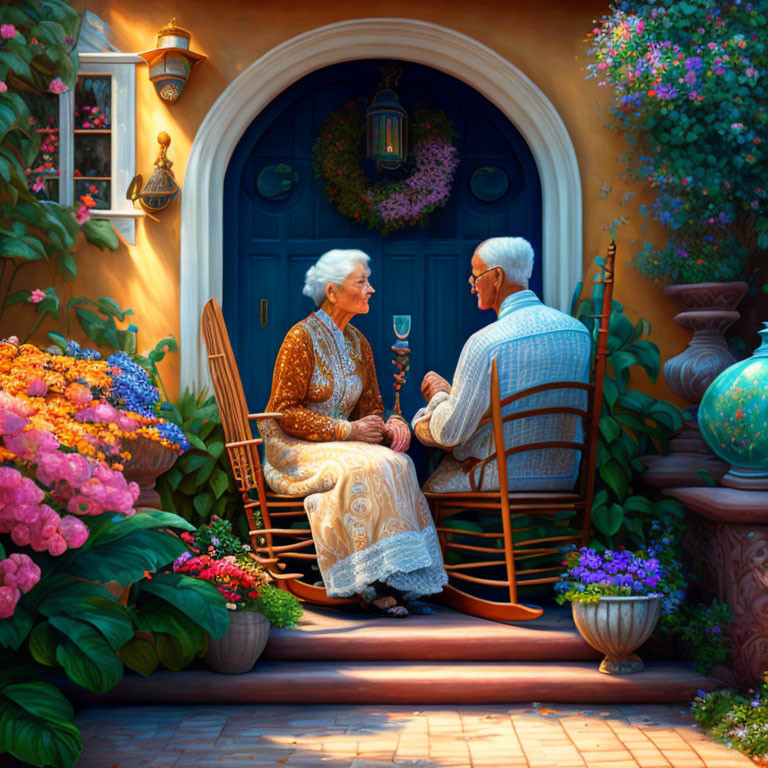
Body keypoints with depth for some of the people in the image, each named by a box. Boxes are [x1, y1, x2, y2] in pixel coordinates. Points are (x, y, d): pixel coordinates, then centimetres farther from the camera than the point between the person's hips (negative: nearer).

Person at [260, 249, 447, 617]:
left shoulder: (358, 344, 11)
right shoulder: (301, 337, -11)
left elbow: (370, 407, 14)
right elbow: (285, 412, -14)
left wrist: (391, 426, -10)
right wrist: (348, 430, -20)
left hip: (339, 444, 7)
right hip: (293, 450, -6)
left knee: (397, 463, -23)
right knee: (366, 467, -32)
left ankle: (395, 579, -25)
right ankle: (372, 584, -28)